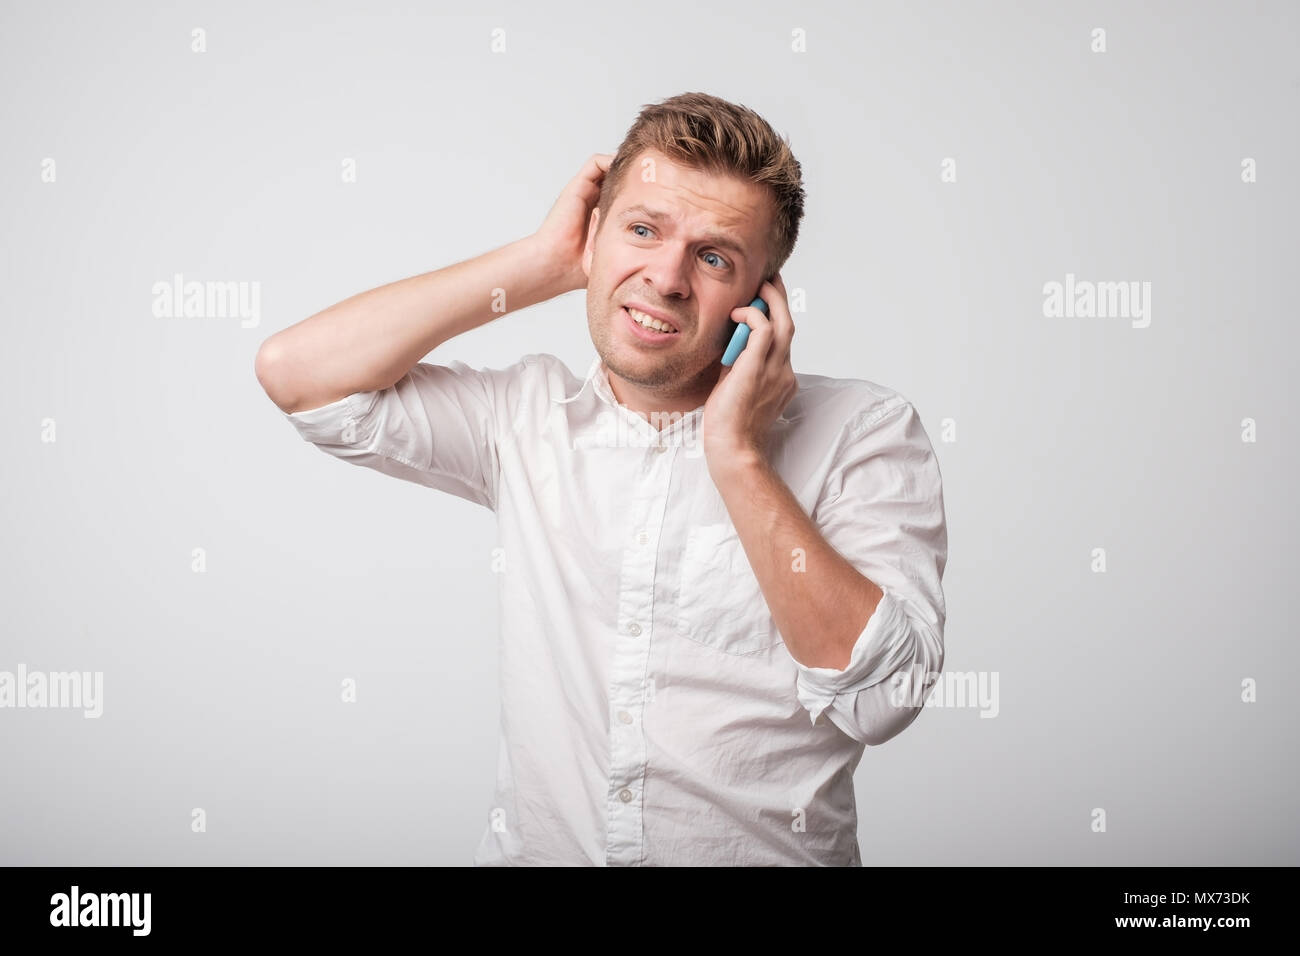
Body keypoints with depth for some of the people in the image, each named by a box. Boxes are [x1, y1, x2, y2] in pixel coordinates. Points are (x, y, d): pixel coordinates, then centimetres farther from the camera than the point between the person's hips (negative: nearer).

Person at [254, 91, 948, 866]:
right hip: (534, 846, 2)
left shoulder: (865, 433, -2)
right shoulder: (530, 415, 6)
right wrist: (541, 263, -2)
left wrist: (738, 457, -13)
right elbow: (296, 371, -3)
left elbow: (879, 698, -11)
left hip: (766, 853, -2)